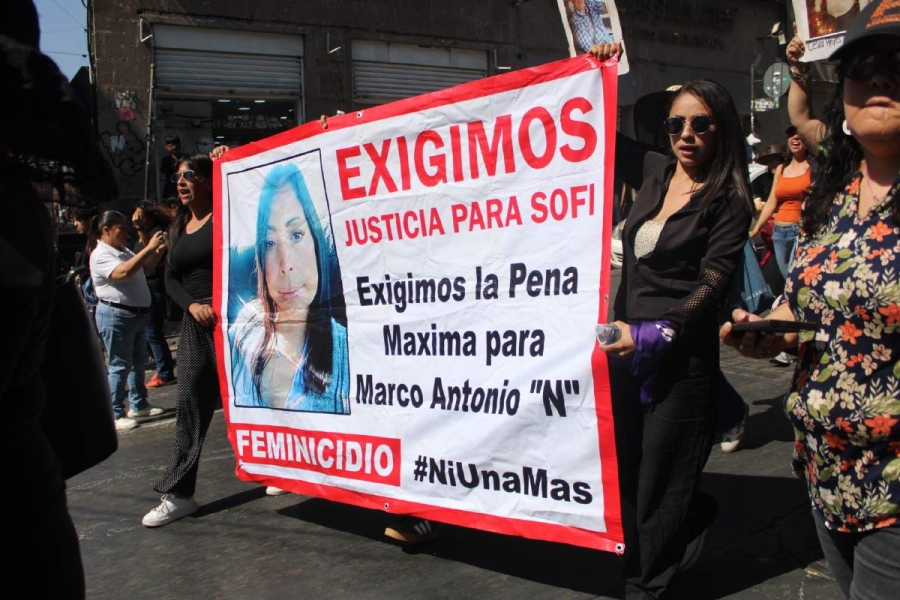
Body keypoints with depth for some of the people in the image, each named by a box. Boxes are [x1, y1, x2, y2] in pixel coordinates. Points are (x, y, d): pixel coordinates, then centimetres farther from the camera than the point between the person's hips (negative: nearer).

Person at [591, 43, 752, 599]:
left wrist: (650, 335, -27)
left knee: (658, 487, 6)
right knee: (626, 472, 17)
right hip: (626, 347, 6)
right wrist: (599, 74, 5)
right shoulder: (654, 172, 6)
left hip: (680, 359, -6)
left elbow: (709, 287, -15)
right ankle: (696, 515, 45)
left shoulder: (728, 202, -8)